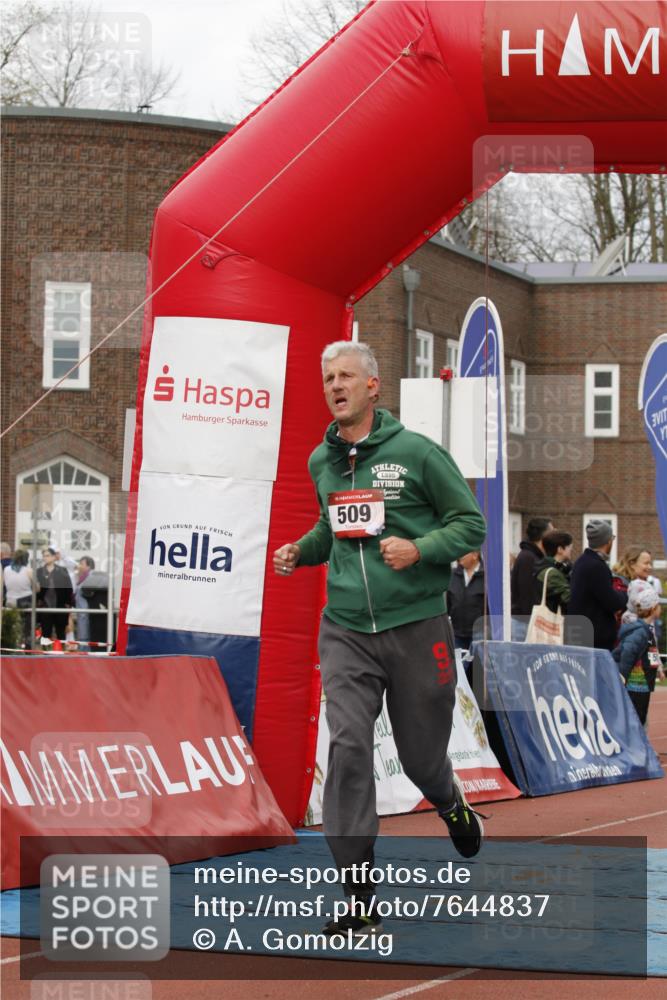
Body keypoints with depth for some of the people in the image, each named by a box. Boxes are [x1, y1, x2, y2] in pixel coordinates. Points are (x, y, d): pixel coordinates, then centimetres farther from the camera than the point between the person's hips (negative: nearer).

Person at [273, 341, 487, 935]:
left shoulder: (416, 453, -7)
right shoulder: (322, 462, 9)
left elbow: (471, 523, -4)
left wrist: (419, 549, -20)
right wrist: (301, 551, 9)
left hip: (416, 626, -3)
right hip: (346, 631, 3)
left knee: (421, 754, 9)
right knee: (348, 748, -14)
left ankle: (452, 805, 48)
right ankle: (360, 895, -11)